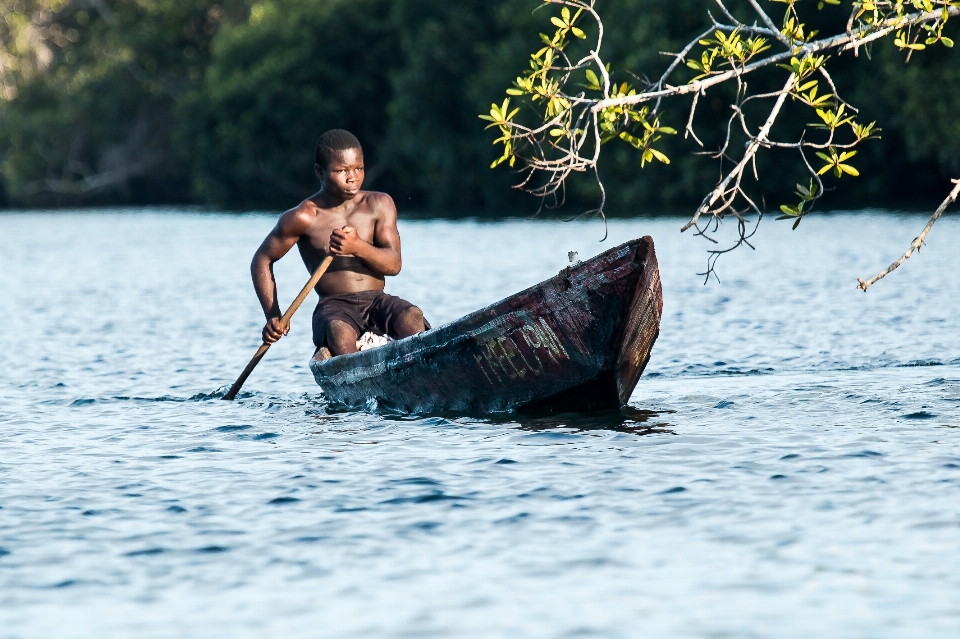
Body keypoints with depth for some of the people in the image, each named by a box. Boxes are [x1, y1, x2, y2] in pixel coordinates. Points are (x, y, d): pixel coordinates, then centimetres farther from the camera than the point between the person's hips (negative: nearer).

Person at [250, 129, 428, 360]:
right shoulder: (303, 218, 0)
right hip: (334, 306, -3)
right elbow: (262, 260, 10)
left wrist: (359, 247, -22)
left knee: (412, 317, -31)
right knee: (339, 331, -39)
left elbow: (394, 264, -1)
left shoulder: (379, 205, 8)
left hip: (378, 301, 3)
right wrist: (273, 317, -1)